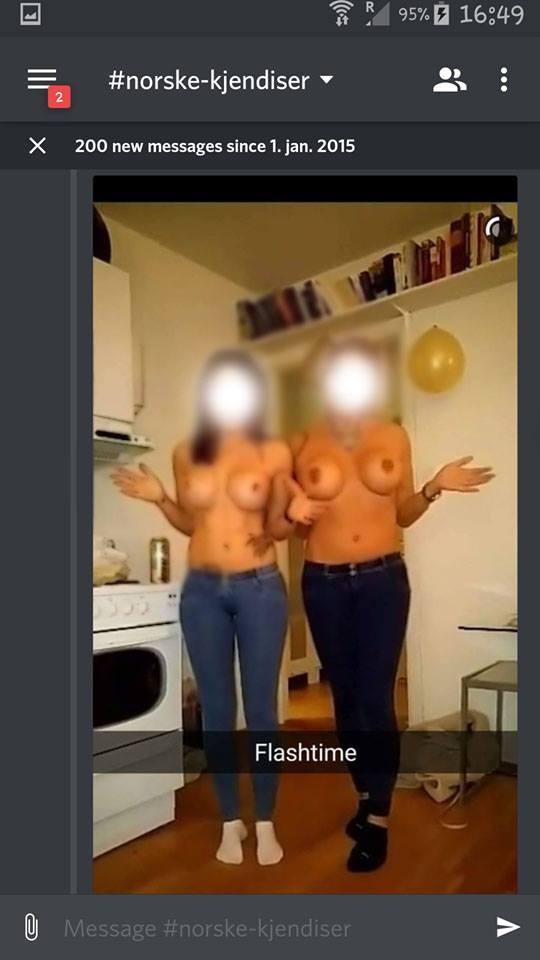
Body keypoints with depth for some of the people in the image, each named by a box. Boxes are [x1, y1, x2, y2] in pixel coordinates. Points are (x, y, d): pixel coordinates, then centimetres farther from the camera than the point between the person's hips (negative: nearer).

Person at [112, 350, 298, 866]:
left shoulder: (275, 452, -4)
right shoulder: (186, 453, 3)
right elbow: (189, 523, 12)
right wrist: (159, 498, -4)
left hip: (260, 588, -2)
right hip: (202, 591, 2)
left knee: (261, 708, 7)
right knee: (217, 711, 11)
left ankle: (265, 823, 26)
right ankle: (231, 822, 29)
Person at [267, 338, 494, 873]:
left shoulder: (395, 438, 1)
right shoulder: (301, 445, -4)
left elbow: (402, 515, 10)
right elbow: (277, 529, 1)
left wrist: (434, 488, -6)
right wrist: (292, 512, -20)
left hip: (383, 580, 0)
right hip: (324, 584, 1)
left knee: (376, 698, -1)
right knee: (346, 696, 12)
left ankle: (378, 818, 16)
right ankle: (366, 794, 34)